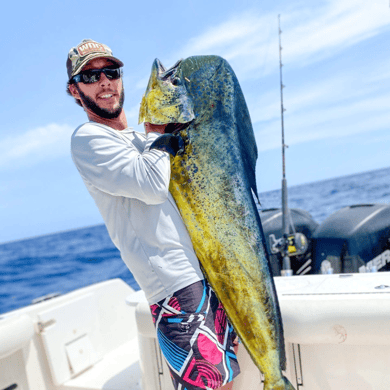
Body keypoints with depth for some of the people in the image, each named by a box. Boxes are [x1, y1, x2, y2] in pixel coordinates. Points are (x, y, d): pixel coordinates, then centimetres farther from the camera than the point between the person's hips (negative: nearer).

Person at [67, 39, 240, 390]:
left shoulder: (141, 138, 21)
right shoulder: (88, 139, -4)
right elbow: (152, 184, -19)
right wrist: (157, 132, -3)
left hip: (213, 271, 8)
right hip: (177, 282, -8)